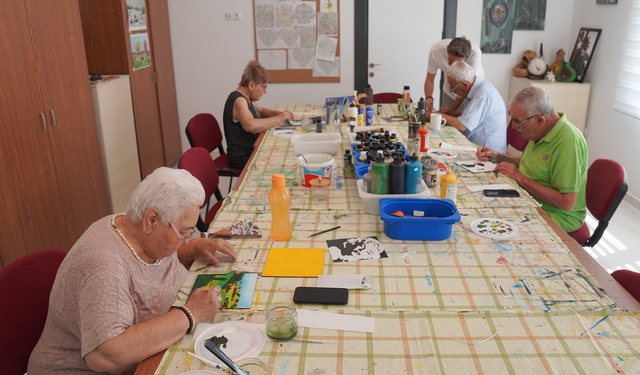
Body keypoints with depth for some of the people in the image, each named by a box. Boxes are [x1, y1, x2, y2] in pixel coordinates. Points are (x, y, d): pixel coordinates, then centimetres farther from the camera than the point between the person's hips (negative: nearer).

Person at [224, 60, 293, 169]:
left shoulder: (245, 98, 11)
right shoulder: (238, 100, -20)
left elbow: (261, 112, 30)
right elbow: (251, 126, -38)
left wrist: (279, 113, 9)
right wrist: (278, 119, -27)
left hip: (251, 152, 10)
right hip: (243, 159, -10)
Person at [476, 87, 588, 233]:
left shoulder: (569, 143, -25)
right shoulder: (541, 131, 4)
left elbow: (567, 203, -27)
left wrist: (522, 179, -23)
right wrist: (497, 156, 7)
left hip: (556, 216, -8)